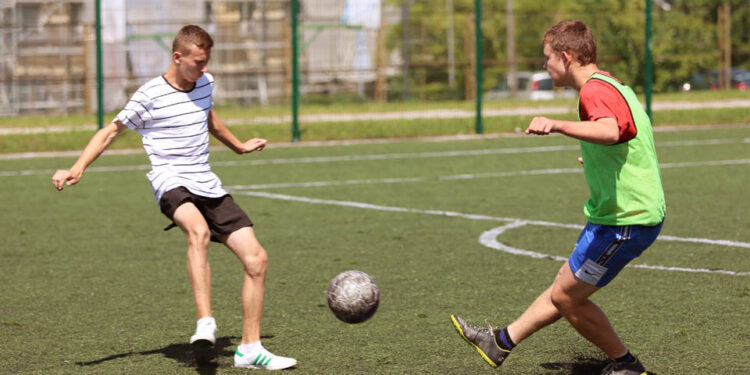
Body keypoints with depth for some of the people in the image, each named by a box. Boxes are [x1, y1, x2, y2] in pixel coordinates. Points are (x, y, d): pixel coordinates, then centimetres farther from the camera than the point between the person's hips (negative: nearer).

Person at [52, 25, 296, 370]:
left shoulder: (205, 83, 12)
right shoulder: (150, 95, -6)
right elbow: (111, 131, -1)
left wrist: (239, 146, 49)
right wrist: (77, 169, -13)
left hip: (208, 187, 7)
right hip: (172, 183, -7)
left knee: (256, 259, -4)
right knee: (198, 230, -40)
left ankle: (250, 349, 6)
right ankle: (205, 324, -43)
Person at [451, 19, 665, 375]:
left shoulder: (595, 90, -20)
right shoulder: (612, 86, 13)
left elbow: (610, 131, -42)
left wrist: (557, 125, -52)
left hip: (623, 221, -10)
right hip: (637, 210, 10)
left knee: (565, 297, 3)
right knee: (566, 285, 19)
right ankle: (502, 342, 31)